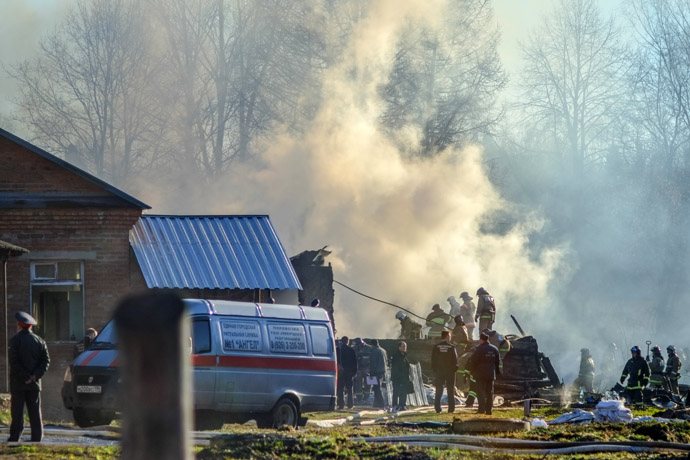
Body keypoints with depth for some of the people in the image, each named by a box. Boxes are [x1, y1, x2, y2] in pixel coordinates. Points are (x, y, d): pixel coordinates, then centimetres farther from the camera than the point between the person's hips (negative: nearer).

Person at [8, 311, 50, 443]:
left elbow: (13, 361, -15)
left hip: (18, 383, -4)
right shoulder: (39, 341, 8)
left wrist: (24, 376, -12)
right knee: (35, 412, 7)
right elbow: (46, 360, 2)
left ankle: (14, 438, -3)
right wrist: (35, 375, -5)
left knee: (17, 412, -2)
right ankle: (37, 438, 6)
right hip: (34, 383, 4)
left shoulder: (16, 340, -7)